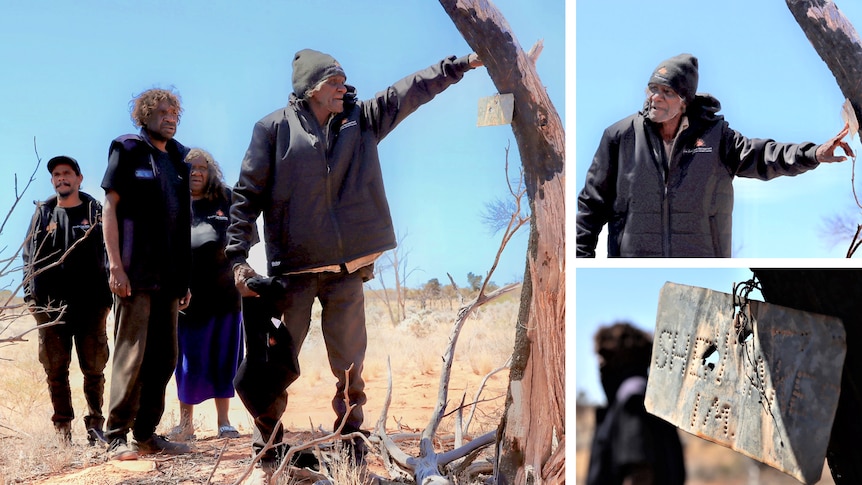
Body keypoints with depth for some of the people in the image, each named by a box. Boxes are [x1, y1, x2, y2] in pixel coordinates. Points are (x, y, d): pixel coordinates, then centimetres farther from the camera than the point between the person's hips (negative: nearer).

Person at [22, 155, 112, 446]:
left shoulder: (95, 212, 7)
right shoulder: (43, 213, 13)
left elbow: (108, 256, 3)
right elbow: (29, 255, 12)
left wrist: (106, 298, -3)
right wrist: (30, 294, 3)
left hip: (90, 305, -2)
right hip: (50, 305, 2)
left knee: (94, 369, 1)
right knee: (55, 370, 4)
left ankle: (95, 423, 11)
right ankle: (63, 428, 12)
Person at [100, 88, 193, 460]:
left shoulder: (177, 159, 17)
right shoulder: (128, 150, 1)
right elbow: (110, 206, -5)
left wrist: (184, 277, 14)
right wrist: (115, 265, -14)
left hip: (168, 275, 7)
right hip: (135, 273, -6)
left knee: (164, 357, 7)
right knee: (131, 354, -7)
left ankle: (146, 433, 14)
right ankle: (117, 436, -1)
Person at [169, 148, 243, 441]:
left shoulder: (225, 200, 6)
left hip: (224, 292, 1)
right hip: (188, 295, -1)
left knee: (224, 357, 5)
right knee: (189, 361, 3)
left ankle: (223, 421, 15)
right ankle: (186, 423, 14)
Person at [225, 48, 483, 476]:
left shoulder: (360, 121, 9)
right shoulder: (274, 128, -3)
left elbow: (412, 90, 7)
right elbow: (247, 195, -3)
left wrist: (461, 64, -1)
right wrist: (238, 258, -10)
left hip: (347, 268, 3)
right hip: (292, 269, -3)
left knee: (351, 366, 9)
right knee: (276, 368, 4)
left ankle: (351, 444, 22)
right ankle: (267, 448, 19)